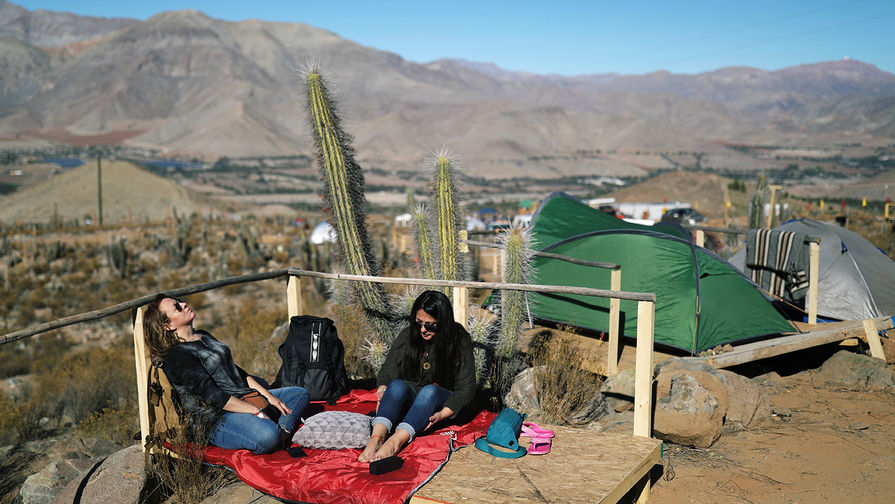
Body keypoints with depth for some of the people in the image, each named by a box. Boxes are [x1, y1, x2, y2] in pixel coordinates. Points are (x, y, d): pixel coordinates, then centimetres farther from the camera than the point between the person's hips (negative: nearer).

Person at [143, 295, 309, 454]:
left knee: (300, 394, 8)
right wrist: (258, 413, -21)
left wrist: (268, 396, 7)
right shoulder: (176, 357, -13)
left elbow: (235, 370, 18)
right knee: (267, 436, -38)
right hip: (216, 419, -10)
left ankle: (284, 434, -15)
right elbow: (212, 395, -20)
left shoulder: (204, 336, 16)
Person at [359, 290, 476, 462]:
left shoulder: (460, 341, -7)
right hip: (408, 402, 3)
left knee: (429, 390, -35)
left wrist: (443, 413, -25)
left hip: (443, 403, -2)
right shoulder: (407, 336, 1)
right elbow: (387, 371, 5)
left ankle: (396, 441, -56)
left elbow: (466, 387, -10)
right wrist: (382, 392, -18)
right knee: (398, 385, -30)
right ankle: (377, 437, -51)